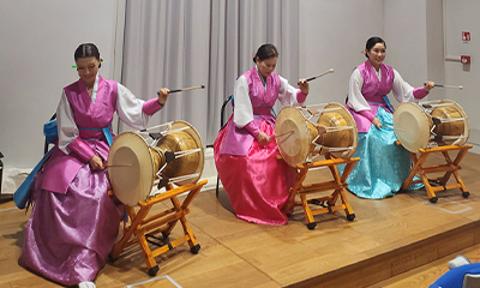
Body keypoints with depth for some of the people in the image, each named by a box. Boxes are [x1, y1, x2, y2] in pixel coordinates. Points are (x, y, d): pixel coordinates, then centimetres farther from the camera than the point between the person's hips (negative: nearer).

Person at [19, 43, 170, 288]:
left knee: (97, 192, -28)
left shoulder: (113, 89, 0)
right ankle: (52, 248, -5)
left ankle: (84, 267, -28)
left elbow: (136, 111, 5)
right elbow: (68, 134, -3)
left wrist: (159, 102, -13)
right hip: (74, 148, 2)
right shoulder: (69, 93, -1)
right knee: (55, 184, -25)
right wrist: (89, 156, -15)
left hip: (104, 147, -1)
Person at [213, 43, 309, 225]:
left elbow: (294, 99, 5)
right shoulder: (245, 80, -9)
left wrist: (303, 92, -17)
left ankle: (278, 203, -6)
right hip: (246, 127, -4)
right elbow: (242, 112, -14)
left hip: (268, 125, 5)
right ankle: (251, 208, -16)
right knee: (248, 159, -31)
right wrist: (257, 132, -21)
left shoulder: (276, 80, 6)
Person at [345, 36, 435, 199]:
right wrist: (372, 117, -22)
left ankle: (397, 180, 2)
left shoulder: (390, 72, 3)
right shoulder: (359, 72, -12)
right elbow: (355, 101, -13)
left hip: (382, 110, 5)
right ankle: (366, 184, -16)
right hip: (362, 111, -5)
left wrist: (425, 90, -15)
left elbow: (406, 93, 3)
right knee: (371, 137, -30)